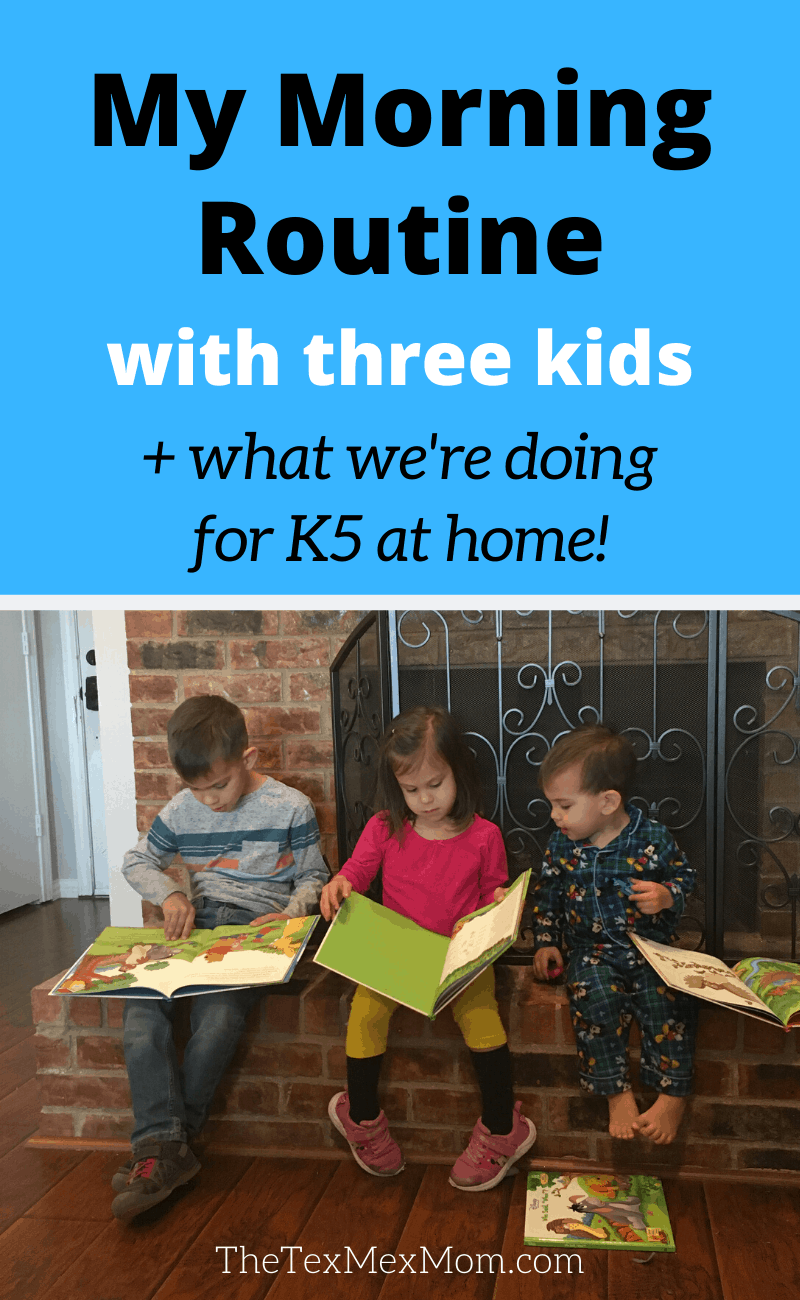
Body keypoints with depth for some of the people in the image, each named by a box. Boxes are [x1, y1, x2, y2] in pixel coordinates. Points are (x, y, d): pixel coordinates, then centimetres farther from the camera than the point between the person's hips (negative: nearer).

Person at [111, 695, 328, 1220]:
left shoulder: (291, 808, -1)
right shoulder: (182, 810, 9)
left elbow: (313, 877, 7)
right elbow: (137, 861, 20)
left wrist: (288, 915, -12)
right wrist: (169, 894, 1)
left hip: (259, 928, -4)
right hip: (198, 924, 4)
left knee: (218, 1010, -32)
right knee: (141, 1003, -24)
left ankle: (166, 1141, -15)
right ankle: (165, 1145, -26)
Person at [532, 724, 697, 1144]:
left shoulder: (652, 838, -8)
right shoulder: (561, 845, 1)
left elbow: (685, 875, 6)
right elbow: (545, 894, 14)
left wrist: (666, 896, -15)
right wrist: (545, 942, 7)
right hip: (591, 949, 2)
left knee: (666, 999, -28)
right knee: (594, 996, -28)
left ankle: (673, 1093, -10)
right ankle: (616, 1092, -13)